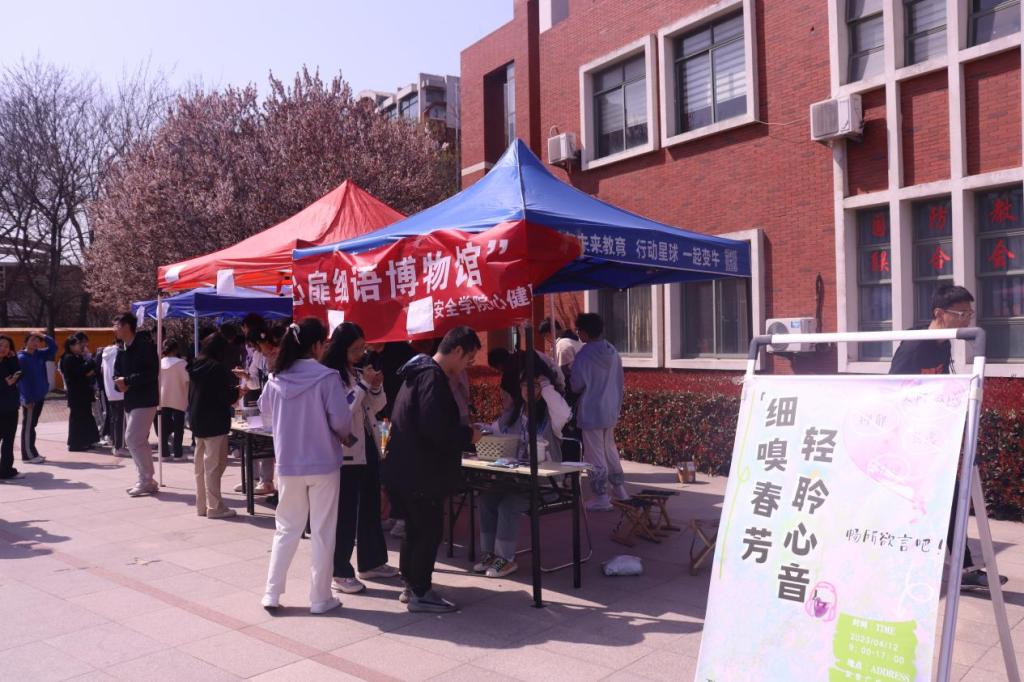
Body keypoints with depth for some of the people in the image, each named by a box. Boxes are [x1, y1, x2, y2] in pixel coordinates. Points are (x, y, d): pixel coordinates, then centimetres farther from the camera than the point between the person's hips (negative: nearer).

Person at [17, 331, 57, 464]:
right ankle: (28, 455, 3)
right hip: (29, 398, -8)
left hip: (40, 396, 8)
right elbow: (22, 380, -16)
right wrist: (27, 399, -19)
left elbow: (53, 347, 17)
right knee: (28, 426, -2)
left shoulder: (39, 354, 8)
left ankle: (32, 453, 21)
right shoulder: (21, 358, -13)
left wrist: (43, 336, 1)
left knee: (32, 424, 14)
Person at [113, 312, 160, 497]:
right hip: (130, 400, 9)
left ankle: (146, 480, -2)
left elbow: (151, 373, -22)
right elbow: (117, 373, 16)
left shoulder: (145, 346, -14)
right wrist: (119, 383, -7)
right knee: (139, 441, 12)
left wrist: (127, 381, -18)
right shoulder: (122, 350, 13)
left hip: (145, 400, -9)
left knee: (132, 438, -12)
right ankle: (145, 481, 20)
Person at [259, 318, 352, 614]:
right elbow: (340, 420, -15)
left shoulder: (276, 378, -2)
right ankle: (320, 597, 15)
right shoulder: (327, 377, -15)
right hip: (323, 464, -4)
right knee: (322, 532, 8)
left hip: (288, 464, 4)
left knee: (287, 529, 17)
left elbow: (266, 415, 11)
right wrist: (344, 435, 6)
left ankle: (272, 593, 20)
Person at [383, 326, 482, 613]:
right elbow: (435, 429, -28)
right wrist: (468, 435, -12)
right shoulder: (433, 377, -19)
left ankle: (411, 583, 29)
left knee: (416, 528, 19)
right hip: (421, 473, -10)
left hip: (407, 470, 10)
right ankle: (420, 592, 10)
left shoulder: (418, 373, 15)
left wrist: (460, 434, 14)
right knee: (430, 529, 1)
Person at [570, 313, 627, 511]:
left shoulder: (584, 355, -18)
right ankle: (619, 487, 30)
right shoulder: (612, 352, 4)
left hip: (591, 412, -7)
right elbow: (620, 381, 10)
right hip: (611, 410, 7)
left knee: (595, 454, 1)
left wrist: (570, 381, 9)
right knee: (610, 448, 22)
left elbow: (576, 386, -13)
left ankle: (601, 497, 6)